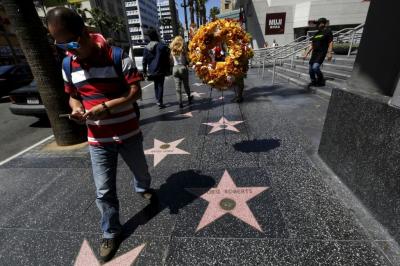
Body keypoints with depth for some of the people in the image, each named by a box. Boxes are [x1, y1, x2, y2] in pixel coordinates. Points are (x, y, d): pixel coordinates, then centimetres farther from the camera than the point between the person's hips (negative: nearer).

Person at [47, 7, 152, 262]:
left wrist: (106, 107, -26)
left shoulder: (117, 56, -12)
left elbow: (135, 91, -14)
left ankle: (142, 188, 58)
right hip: (98, 139, 3)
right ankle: (111, 233, 30)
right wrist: (76, 108, -9)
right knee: (104, 191, 8)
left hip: (128, 132, -2)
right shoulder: (68, 64, 3)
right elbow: (73, 95, 14)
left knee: (140, 170, 23)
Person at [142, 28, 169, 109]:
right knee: (160, 85, -1)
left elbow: (144, 61, 6)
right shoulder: (162, 46, -7)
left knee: (156, 85, 18)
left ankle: (158, 100, 25)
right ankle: (160, 102, -6)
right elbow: (167, 59, -9)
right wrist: (168, 69, -2)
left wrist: (144, 71, 11)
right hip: (160, 70, -4)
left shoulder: (146, 48, 5)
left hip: (152, 71, 4)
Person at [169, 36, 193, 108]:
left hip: (175, 69, 3)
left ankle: (180, 103, 1)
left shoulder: (172, 50, 6)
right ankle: (189, 98, 30)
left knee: (178, 87, 2)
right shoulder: (182, 49, -4)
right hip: (183, 68, -2)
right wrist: (187, 63, 17)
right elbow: (186, 60, -1)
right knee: (186, 85, 13)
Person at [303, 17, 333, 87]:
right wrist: (306, 54, 16)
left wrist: (329, 53, -17)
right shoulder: (316, 33, 20)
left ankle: (321, 81, -5)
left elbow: (331, 43, -7)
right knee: (311, 69, 4)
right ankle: (313, 82, 21)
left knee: (315, 67, -24)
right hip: (314, 53, 7)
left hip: (322, 53, -7)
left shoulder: (328, 31, 1)